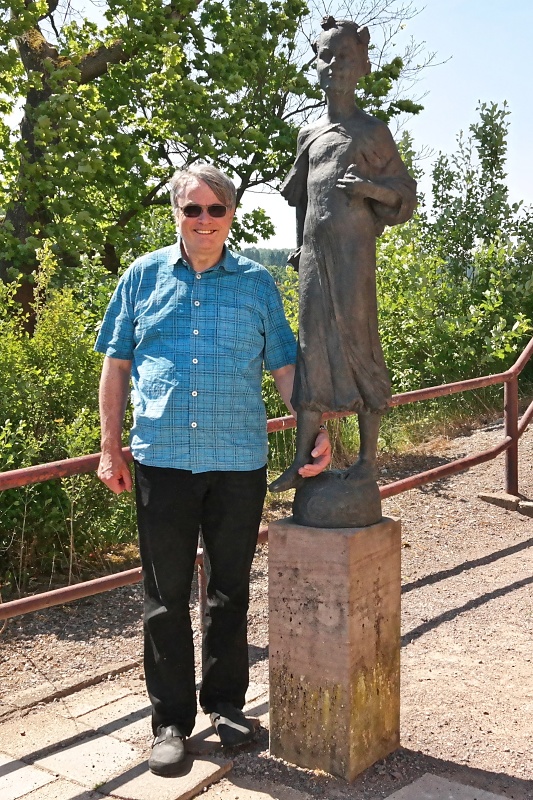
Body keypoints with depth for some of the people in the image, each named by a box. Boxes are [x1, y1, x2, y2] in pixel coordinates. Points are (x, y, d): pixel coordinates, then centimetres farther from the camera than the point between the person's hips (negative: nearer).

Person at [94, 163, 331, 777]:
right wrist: (110, 446, 3)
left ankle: (225, 702, 30)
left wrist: (314, 430, -7)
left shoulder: (257, 283, 7)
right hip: (162, 460, 0)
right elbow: (116, 363, 9)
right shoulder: (143, 276, 7)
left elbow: (285, 364, 6)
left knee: (231, 591, 12)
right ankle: (171, 720, 20)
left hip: (239, 462, 1)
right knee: (166, 595, 6)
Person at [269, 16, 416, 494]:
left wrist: (370, 186, -16)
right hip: (313, 252, 5)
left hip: (354, 249, -5)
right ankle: (303, 459, 6)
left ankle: (369, 455, 5)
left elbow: (404, 191, 3)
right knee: (312, 348, 3)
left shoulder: (372, 131, 2)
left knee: (357, 344, -5)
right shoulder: (309, 135, 17)